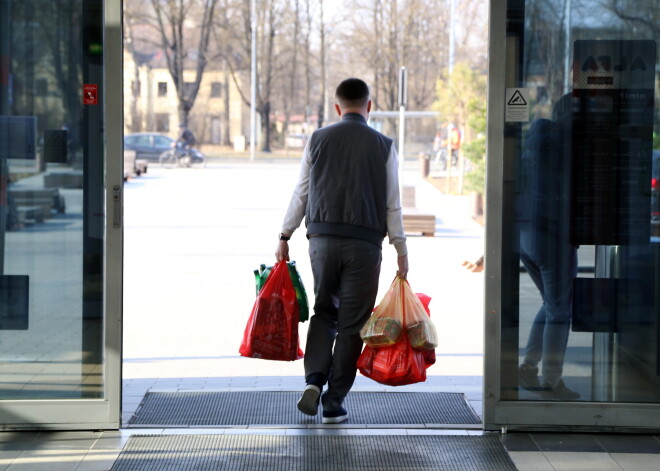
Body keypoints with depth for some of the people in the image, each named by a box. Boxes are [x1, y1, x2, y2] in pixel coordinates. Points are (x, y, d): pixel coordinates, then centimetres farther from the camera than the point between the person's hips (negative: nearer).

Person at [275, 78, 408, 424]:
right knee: (351, 323, 4)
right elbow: (392, 204, 1)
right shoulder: (383, 146, 1)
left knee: (324, 311, 17)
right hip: (364, 243, -2)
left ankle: (314, 379, -3)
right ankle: (334, 403, 5)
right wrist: (401, 252, 8)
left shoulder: (318, 139, 4)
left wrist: (285, 236, 15)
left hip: (323, 238, 2)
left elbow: (301, 192, 6)